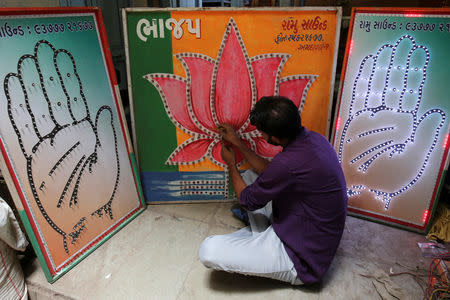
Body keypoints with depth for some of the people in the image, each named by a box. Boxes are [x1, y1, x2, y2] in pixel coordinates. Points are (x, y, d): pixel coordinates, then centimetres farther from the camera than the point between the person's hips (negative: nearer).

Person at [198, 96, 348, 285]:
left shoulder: (289, 163, -35)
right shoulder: (311, 138, -6)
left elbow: (247, 200, -14)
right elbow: (270, 172, 10)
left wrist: (231, 163, 3)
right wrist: (238, 144, 10)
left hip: (302, 261, -9)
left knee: (208, 251, -21)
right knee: (249, 176, 16)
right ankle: (262, 239, 16)